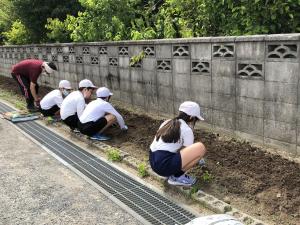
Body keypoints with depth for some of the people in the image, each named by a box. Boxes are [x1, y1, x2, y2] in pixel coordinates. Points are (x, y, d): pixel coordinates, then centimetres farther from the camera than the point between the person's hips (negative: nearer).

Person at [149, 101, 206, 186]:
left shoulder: (167, 123, 18)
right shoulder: (187, 130, -4)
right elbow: (189, 153, 4)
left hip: (154, 162, 9)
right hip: (164, 164, -9)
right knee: (201, 147, -10)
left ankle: (172, 172, 15)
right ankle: (177, 177, 1)